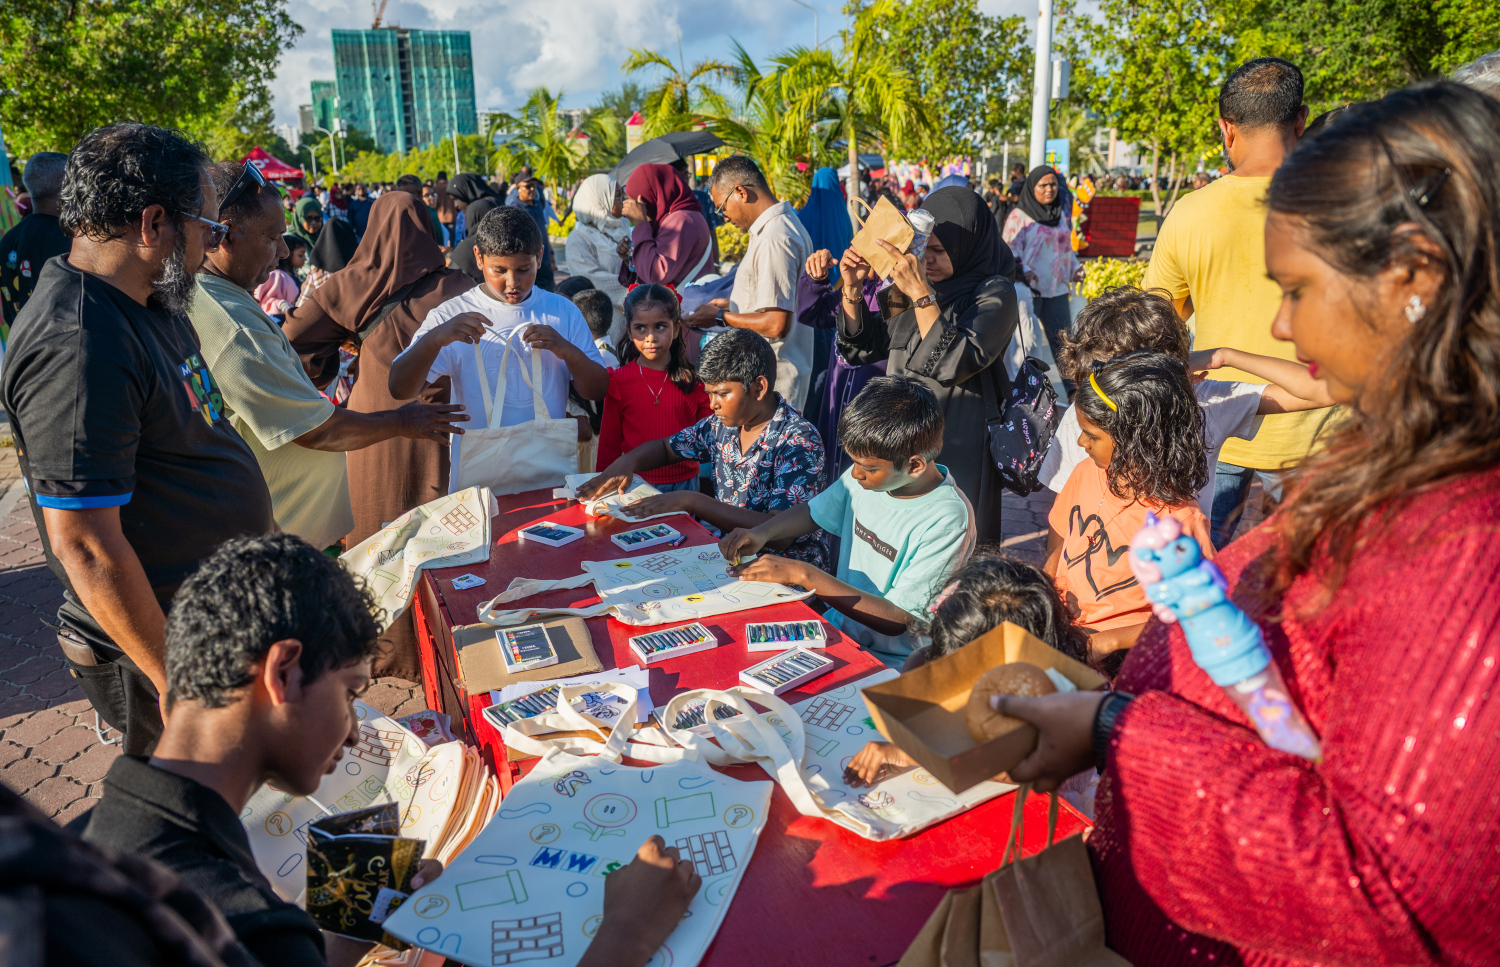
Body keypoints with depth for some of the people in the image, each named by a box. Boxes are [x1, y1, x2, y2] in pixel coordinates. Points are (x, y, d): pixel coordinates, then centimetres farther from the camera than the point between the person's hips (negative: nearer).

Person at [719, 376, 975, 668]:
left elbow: (896, 621, -23)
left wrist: (803, 575, -25)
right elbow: (813, 512, 16)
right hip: (838, 629, 7)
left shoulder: (948, 522, -23)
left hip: (891, 669, -6)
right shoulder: (868, 474, -3)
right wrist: (761, 533, -5)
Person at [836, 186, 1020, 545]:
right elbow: (864, 347, 13)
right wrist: (852, 289, -2)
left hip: (957, 446, -6)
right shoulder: (922, 286, 9)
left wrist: (922, 295, -27)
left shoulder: (994, 293, -10)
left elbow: (954, 363, -25)